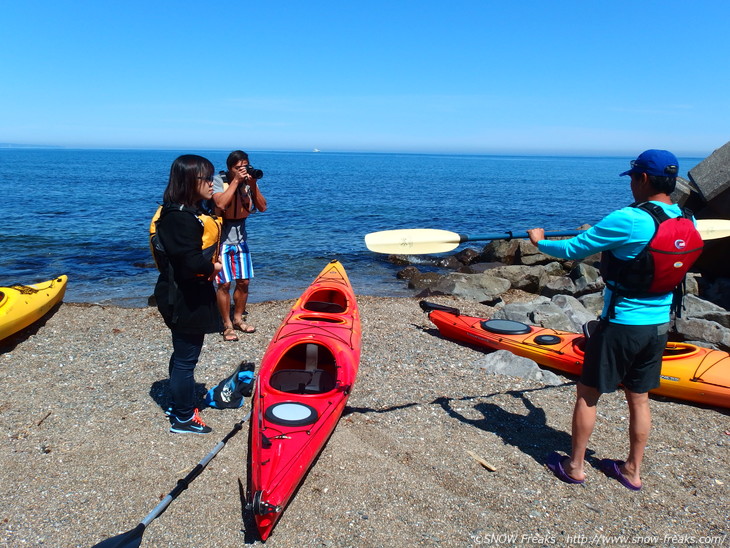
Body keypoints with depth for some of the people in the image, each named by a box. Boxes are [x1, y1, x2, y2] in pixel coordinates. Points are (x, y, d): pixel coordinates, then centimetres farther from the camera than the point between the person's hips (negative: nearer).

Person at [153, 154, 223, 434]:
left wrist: (209, 264, -1)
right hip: (186, 300, -11)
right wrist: (213, 267, -12)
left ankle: (178, 406, 39)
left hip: (184, 296, 11)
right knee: (186, 357, 3)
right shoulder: (182, 217, -24)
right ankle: (183, 418, 19)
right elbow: (192, 262, -30)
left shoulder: (188, 212, 9)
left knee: (182, 354, 22)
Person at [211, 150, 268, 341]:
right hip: (222, 238, -5)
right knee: (225, 283, -5)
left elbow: (262, 207, -6)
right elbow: (221, 204, -31)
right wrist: (236, 181, -26)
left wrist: (253, 185, -17)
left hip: (240, 238, 5)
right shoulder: (219, 181, -13)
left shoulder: (249, 182, 1)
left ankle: (238, 319, 26)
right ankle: (227, 325, 6)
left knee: (243, 281, 9)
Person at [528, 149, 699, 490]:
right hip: (660, 326, 7)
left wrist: (540, 242, 4)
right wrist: (604, 237, 34)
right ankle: (632, 471, 31)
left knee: (587, 394, 9)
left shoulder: (627, 220, -21)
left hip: (621, 325, -7)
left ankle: (574, 467, 21)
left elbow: (573, 249, -15)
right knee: (639, 399, 18)